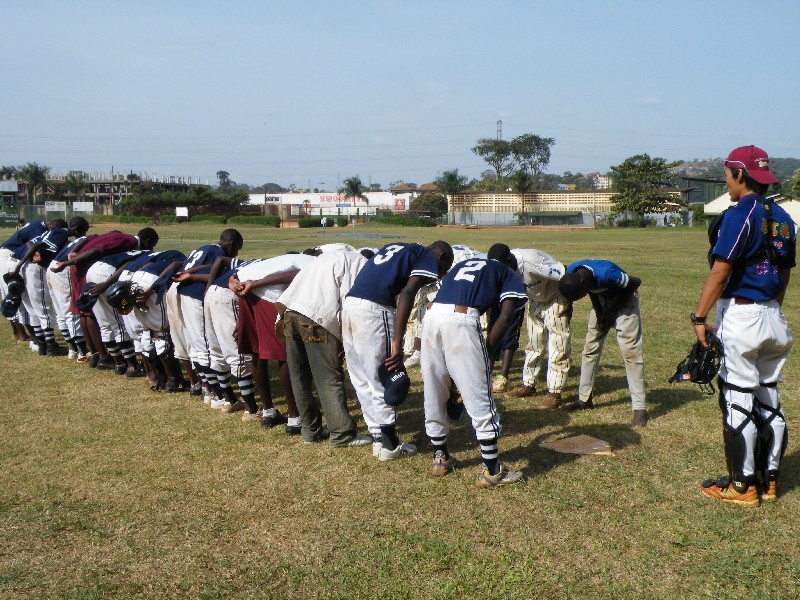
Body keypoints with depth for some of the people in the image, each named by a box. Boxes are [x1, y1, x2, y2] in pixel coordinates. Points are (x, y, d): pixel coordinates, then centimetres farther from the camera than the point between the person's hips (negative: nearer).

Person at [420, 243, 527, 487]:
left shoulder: (462, 265, 36)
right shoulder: (507, 272, 22)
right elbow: (505, 317, 3)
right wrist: (486, 352, 3)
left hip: (431, 315, 6)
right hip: (461, 321, -5)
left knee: (434, 394, 17)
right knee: (479, 398, 3)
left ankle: (440, 457, 32)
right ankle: (491, 470, 11)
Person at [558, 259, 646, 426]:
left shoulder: (606, 274, -39)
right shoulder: (571, 273, -20)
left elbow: (635, 282, -22)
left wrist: (613, 310, -18)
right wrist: (600, 312, -11)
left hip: (623, 301, -6)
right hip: (602, 301, 6)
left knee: (630, 351, -14)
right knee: (590, 348, 7)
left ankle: (640, 409, -11)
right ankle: (584, 399, 20)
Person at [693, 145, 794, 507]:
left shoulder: (739, 214, -13)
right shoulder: (783, 219, 11)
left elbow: (720, 272, -18)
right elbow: (784, 275, 16)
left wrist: (699, 317, -16)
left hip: (741, 315, -8)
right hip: (773, 318, 8)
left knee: (737, 402, -1)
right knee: (768, 400, 13)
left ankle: (742, 486, 7)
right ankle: (768, 480, 22)